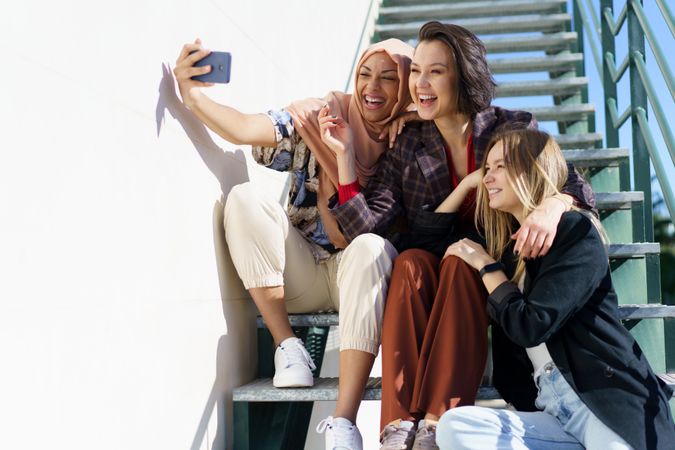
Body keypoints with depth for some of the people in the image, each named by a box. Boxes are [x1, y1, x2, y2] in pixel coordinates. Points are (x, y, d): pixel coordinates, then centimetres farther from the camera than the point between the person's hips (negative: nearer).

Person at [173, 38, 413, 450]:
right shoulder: (323, 116, -1)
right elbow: (246, 129, -18)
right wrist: (194, 96, -34)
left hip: (358, 276, -1)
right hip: (302, 275, 2)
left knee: (370, 247, -36)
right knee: (244, 198, -21)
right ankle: (288, 346, -16)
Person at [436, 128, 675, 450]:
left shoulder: (576, 230, -3)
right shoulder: (509, 248, 18)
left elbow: (531, 326, -13)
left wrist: (486, 266, 0)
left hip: (610, 401, -7)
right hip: (553, 413, 8)